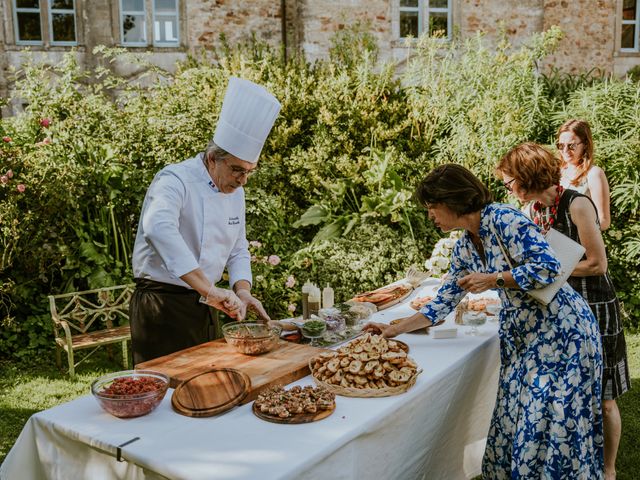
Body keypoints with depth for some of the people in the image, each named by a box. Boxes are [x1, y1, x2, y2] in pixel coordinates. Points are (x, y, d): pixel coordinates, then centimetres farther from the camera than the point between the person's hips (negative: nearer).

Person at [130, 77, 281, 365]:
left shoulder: (235, 191, 6)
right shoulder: (176, 180, -20)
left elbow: (237, 251, 15)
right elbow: (159, 227, -41)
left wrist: (242, 290, -5)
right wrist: (209, 289, -44)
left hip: (201, 305, 8)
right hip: (162, 306, -7)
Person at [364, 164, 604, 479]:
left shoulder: (503, 220, -18)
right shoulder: (464, 247, 7)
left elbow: (548, 266, -23)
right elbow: (445, 301, 12)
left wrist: (493, 279, -21)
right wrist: (396, 329, 9)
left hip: (560, 329, -8)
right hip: (521, 337, 8)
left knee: (553, 424, -1)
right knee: (514, 420, 10)